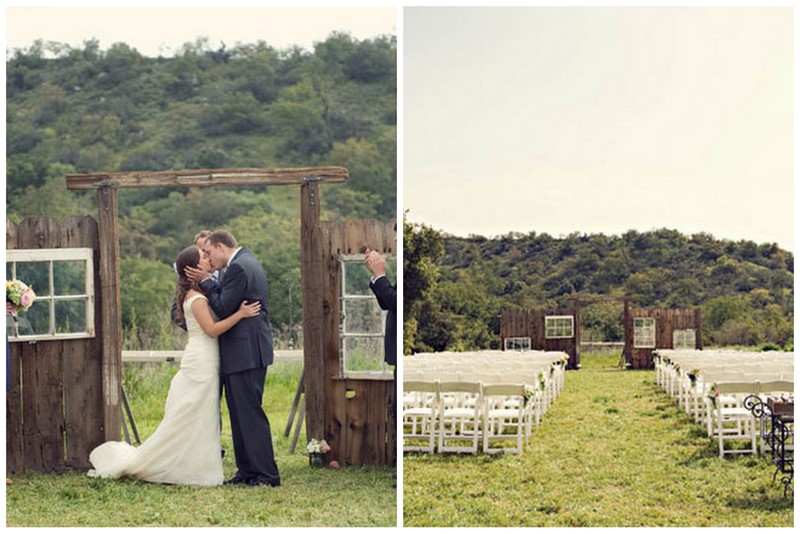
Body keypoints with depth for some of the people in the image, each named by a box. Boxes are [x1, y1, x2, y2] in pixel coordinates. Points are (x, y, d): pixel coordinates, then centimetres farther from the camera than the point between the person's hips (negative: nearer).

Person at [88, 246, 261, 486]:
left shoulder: (199, 294, 15)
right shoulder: (195, 297, -15)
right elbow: (212, 329, -21)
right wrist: (240, 314, -25)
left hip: (204, 364, 10)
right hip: (200, 364, -10)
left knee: (201, 419, 12)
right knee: (189, 418, -5)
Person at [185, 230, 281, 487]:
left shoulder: (238, 267, -15)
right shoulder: (247, 262, 17)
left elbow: (223, 309, -17)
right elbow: (227, 300, 15)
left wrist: (206, 282, -7)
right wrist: (208, 283, 3)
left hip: (246, 353, -11)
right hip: (245, 352, 11)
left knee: (250, 413, -6)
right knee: (240, 413, 14)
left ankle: (267, 475, -3)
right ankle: (247, 471, 20)